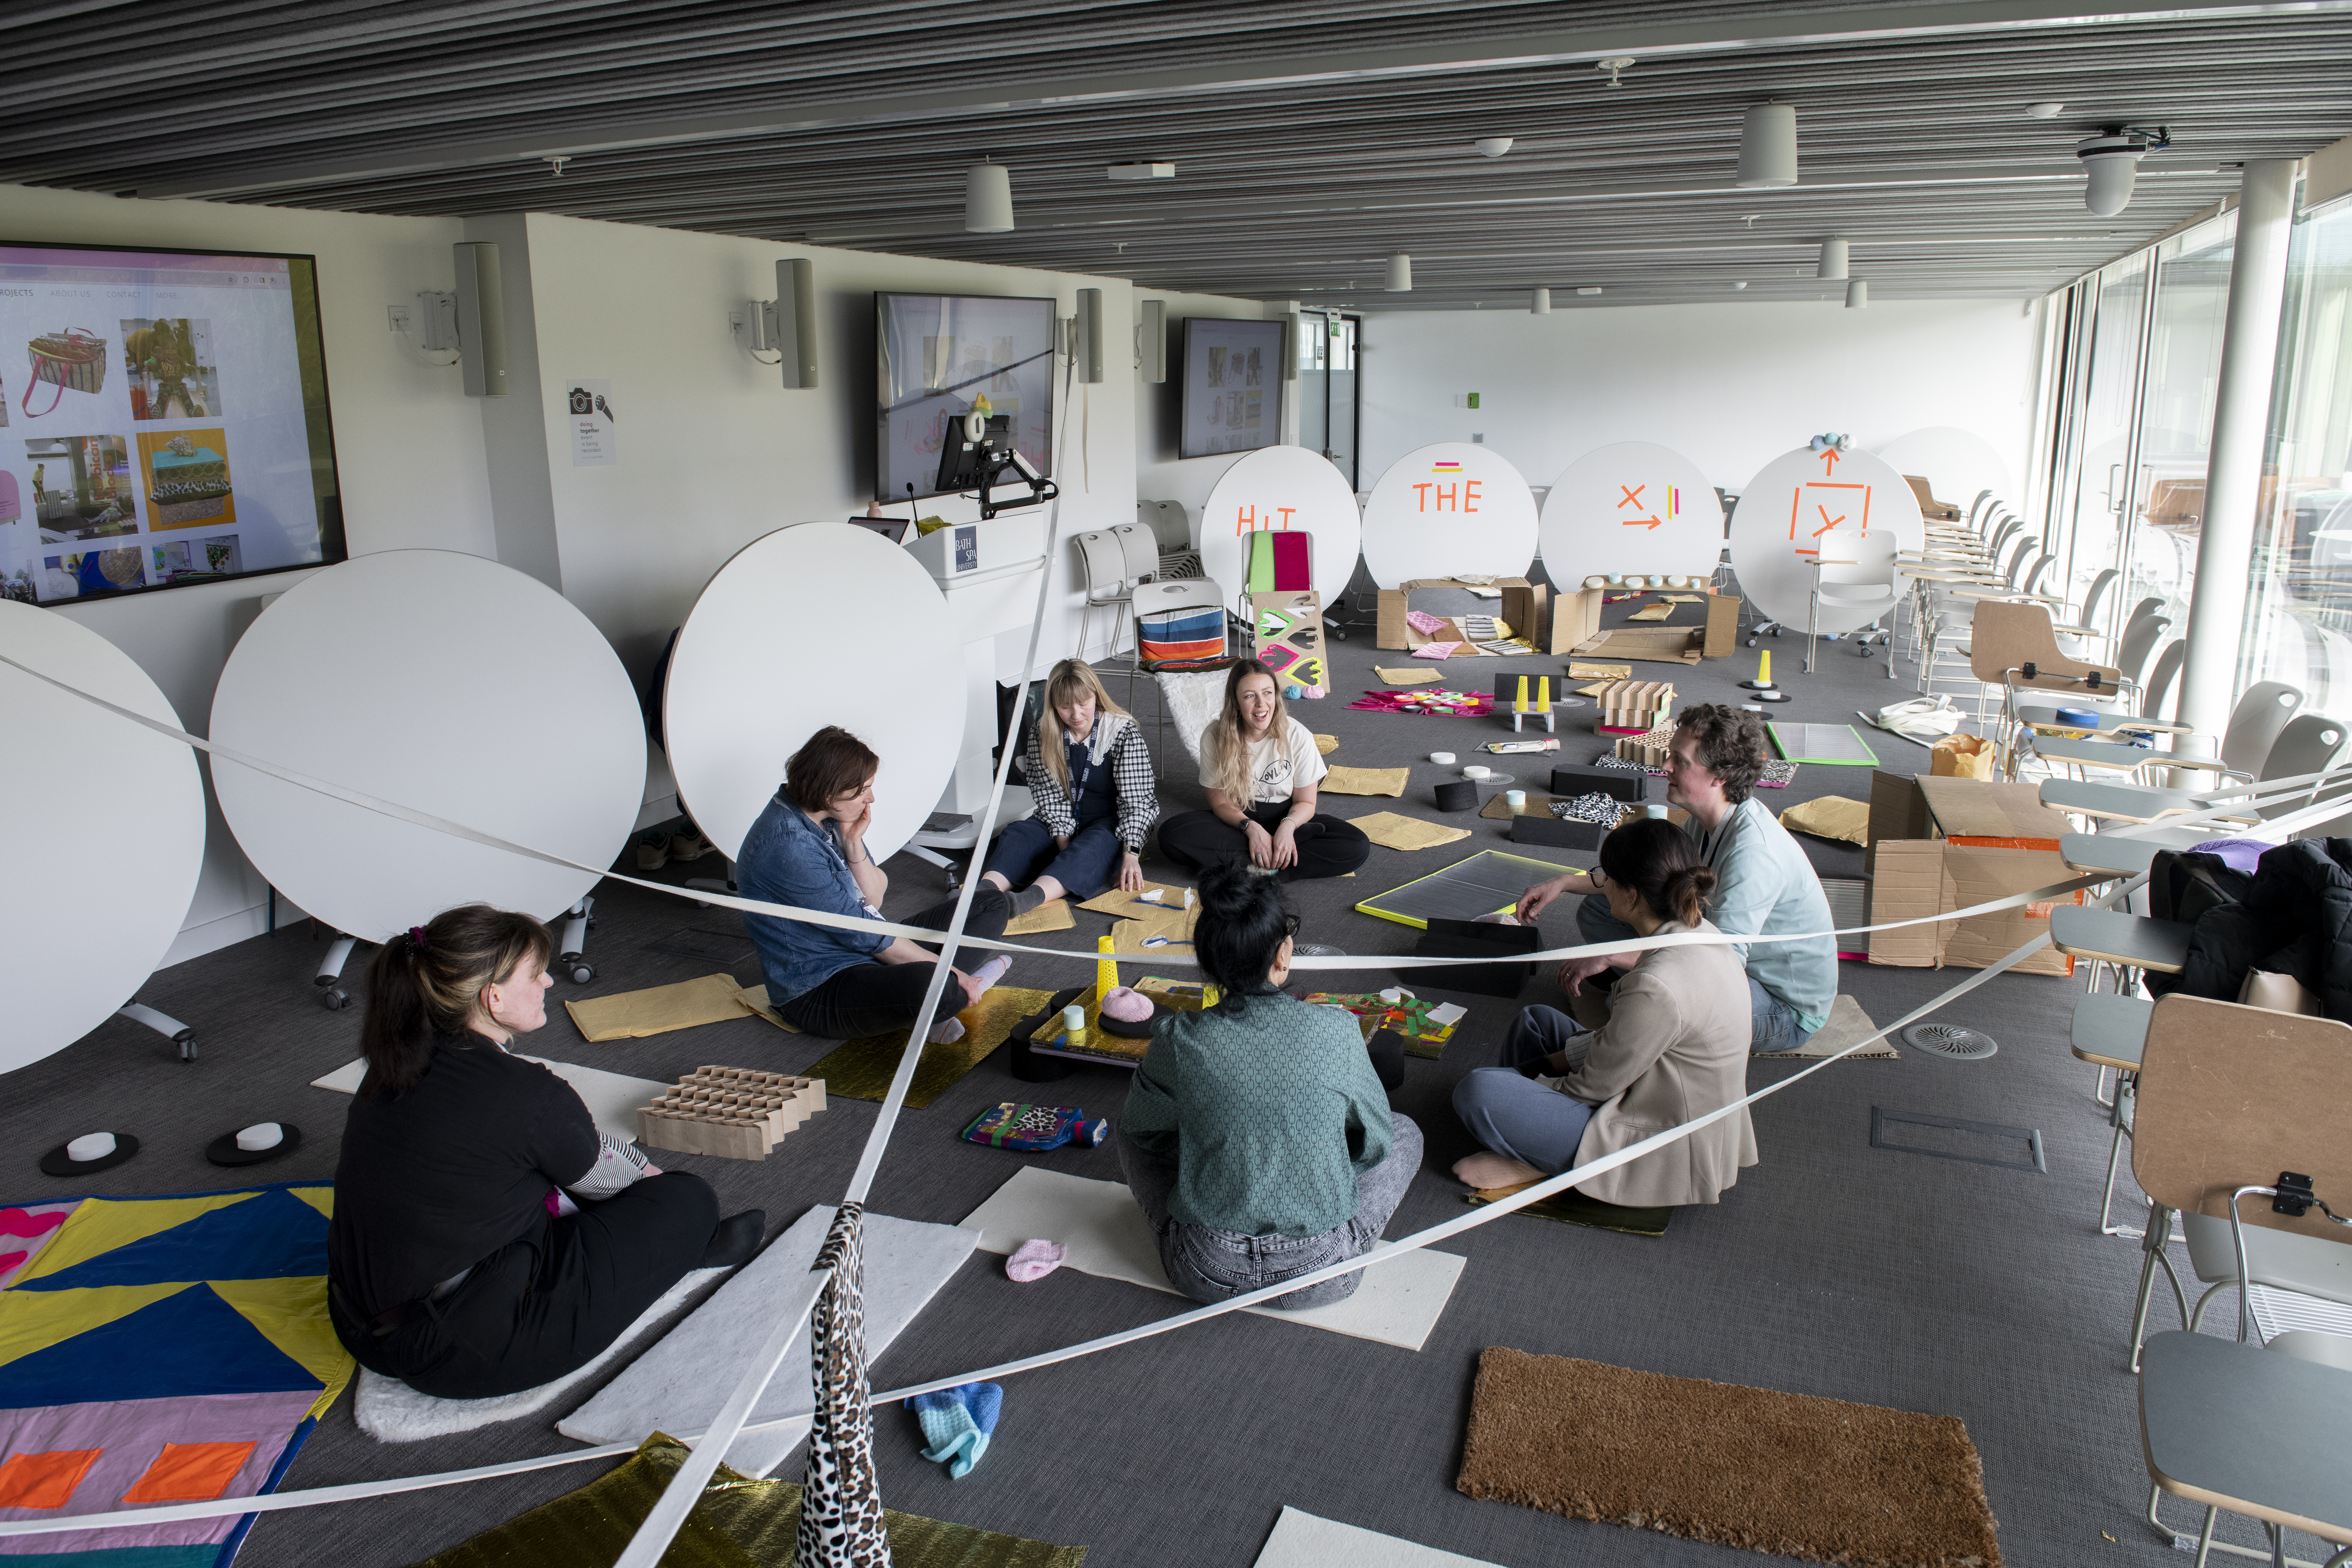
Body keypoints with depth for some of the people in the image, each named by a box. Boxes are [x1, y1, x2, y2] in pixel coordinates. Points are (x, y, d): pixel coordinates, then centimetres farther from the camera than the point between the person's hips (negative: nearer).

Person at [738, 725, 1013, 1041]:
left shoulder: (830, 820, 6)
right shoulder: (786, 845, -24)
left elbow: (873, 902, 6)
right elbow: (860, 932, -21)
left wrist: (853, 842, -9)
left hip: (869, 956, 10)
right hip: (817, 990, -10)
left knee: (993, 903, 7)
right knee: (924, 984, -42)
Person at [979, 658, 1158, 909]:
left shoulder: (1125, 733, -14)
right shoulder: (1043, 733, -4)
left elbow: (1136, 800, -18)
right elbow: (1050, 792, -4)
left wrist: (1131, 853, -30)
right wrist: (1062, 841, -19)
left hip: (1111, 824, -4)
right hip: (1064, 824, 4)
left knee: (1093, 846, -37)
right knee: (1018, 835, -25)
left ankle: (1026, 900, -62)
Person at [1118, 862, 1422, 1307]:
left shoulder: (1178, 1041, -13)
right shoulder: (1335, 1032, -14)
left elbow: (1141, 1127, 7)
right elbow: (1375, 1143, 1)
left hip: (1207, 1274, 1)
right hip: (1318, 1278, -1)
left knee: (1134, 1136, 24)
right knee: (1405, 1132, 21)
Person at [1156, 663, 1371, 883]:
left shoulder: (1298, 736, -13)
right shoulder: (1214, 738, -13)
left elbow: (1306, 802, -5)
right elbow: (1220, 803, -7)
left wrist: (1288, 826, -27)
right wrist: (1251, 828, -27)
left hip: (1285, 818, 0)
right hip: (1237, 821, 0)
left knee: (1358, 847, -25)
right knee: (1171, 834, -30)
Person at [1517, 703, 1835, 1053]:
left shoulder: (1753, 849, -32)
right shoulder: (1708, 822, -3)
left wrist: (1609, 956, -37)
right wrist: (1563, 883, 3)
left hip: (1789, 1009, -9)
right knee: (1597, 910, 4)